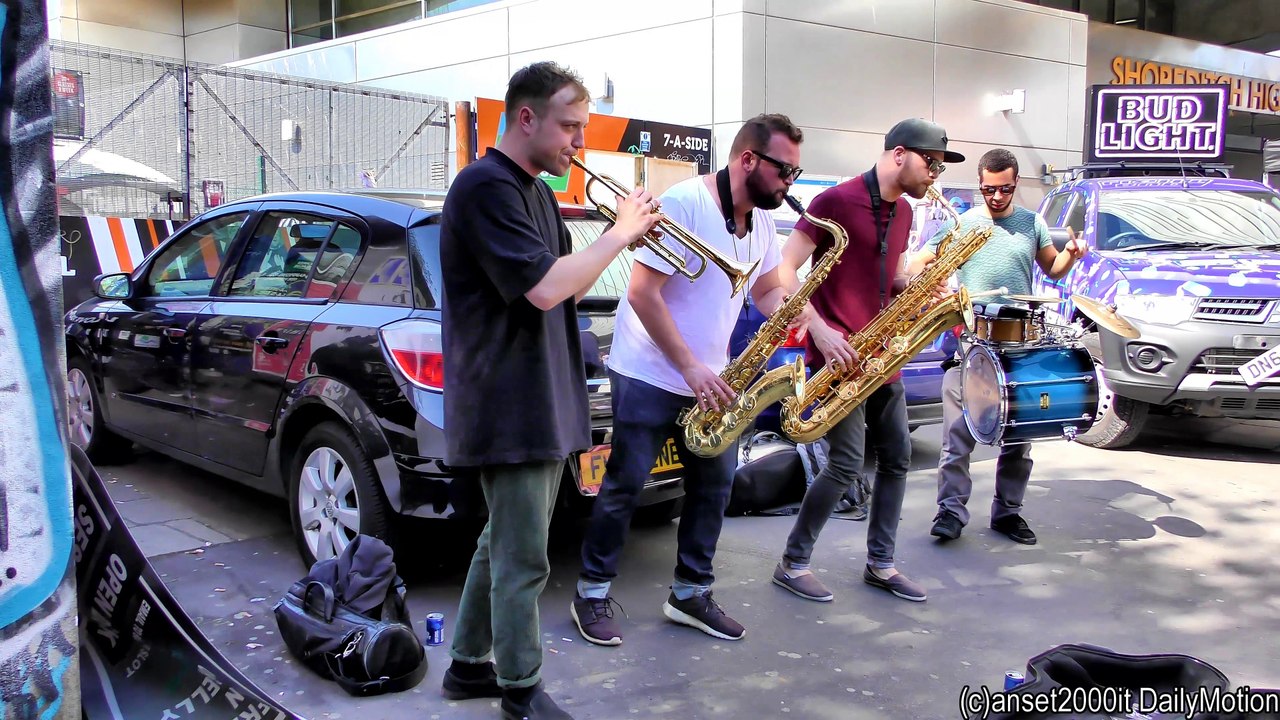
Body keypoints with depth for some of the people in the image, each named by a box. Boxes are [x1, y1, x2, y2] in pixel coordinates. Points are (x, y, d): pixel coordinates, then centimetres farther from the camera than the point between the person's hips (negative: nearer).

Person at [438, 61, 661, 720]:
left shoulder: (536, 191, 16)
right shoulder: (486, 186, -15)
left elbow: (564, 285, 17)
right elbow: (544, 288, -24)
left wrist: (620, 240, 3)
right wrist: (619, 234, -14)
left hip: (544, 399, 10)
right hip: (509, 405, -10)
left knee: (506, 544, 18)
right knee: (523, 560, 0)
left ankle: (469, 665, 31)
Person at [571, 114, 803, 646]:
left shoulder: (760, 219, 6)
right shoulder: (684, 203, -19)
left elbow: (768, 289, 18)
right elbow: (642, 292, -22)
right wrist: (690, 367, -22)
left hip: (709, 376, 8)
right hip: (649, 373, -8)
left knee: (715, 482, 8)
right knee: (626, 482, -1)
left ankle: (691, 594, 21)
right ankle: (592, 596, 13)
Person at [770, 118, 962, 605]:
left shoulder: (903, 211, 13)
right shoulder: (836, 201, -12)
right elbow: (785, 270, -15)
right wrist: (820, 329, -23)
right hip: (838, 353, -8)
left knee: (897, 458, 10)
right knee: (848, 462, -11)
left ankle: (880, 564, 23)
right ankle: (792, 564, 4)